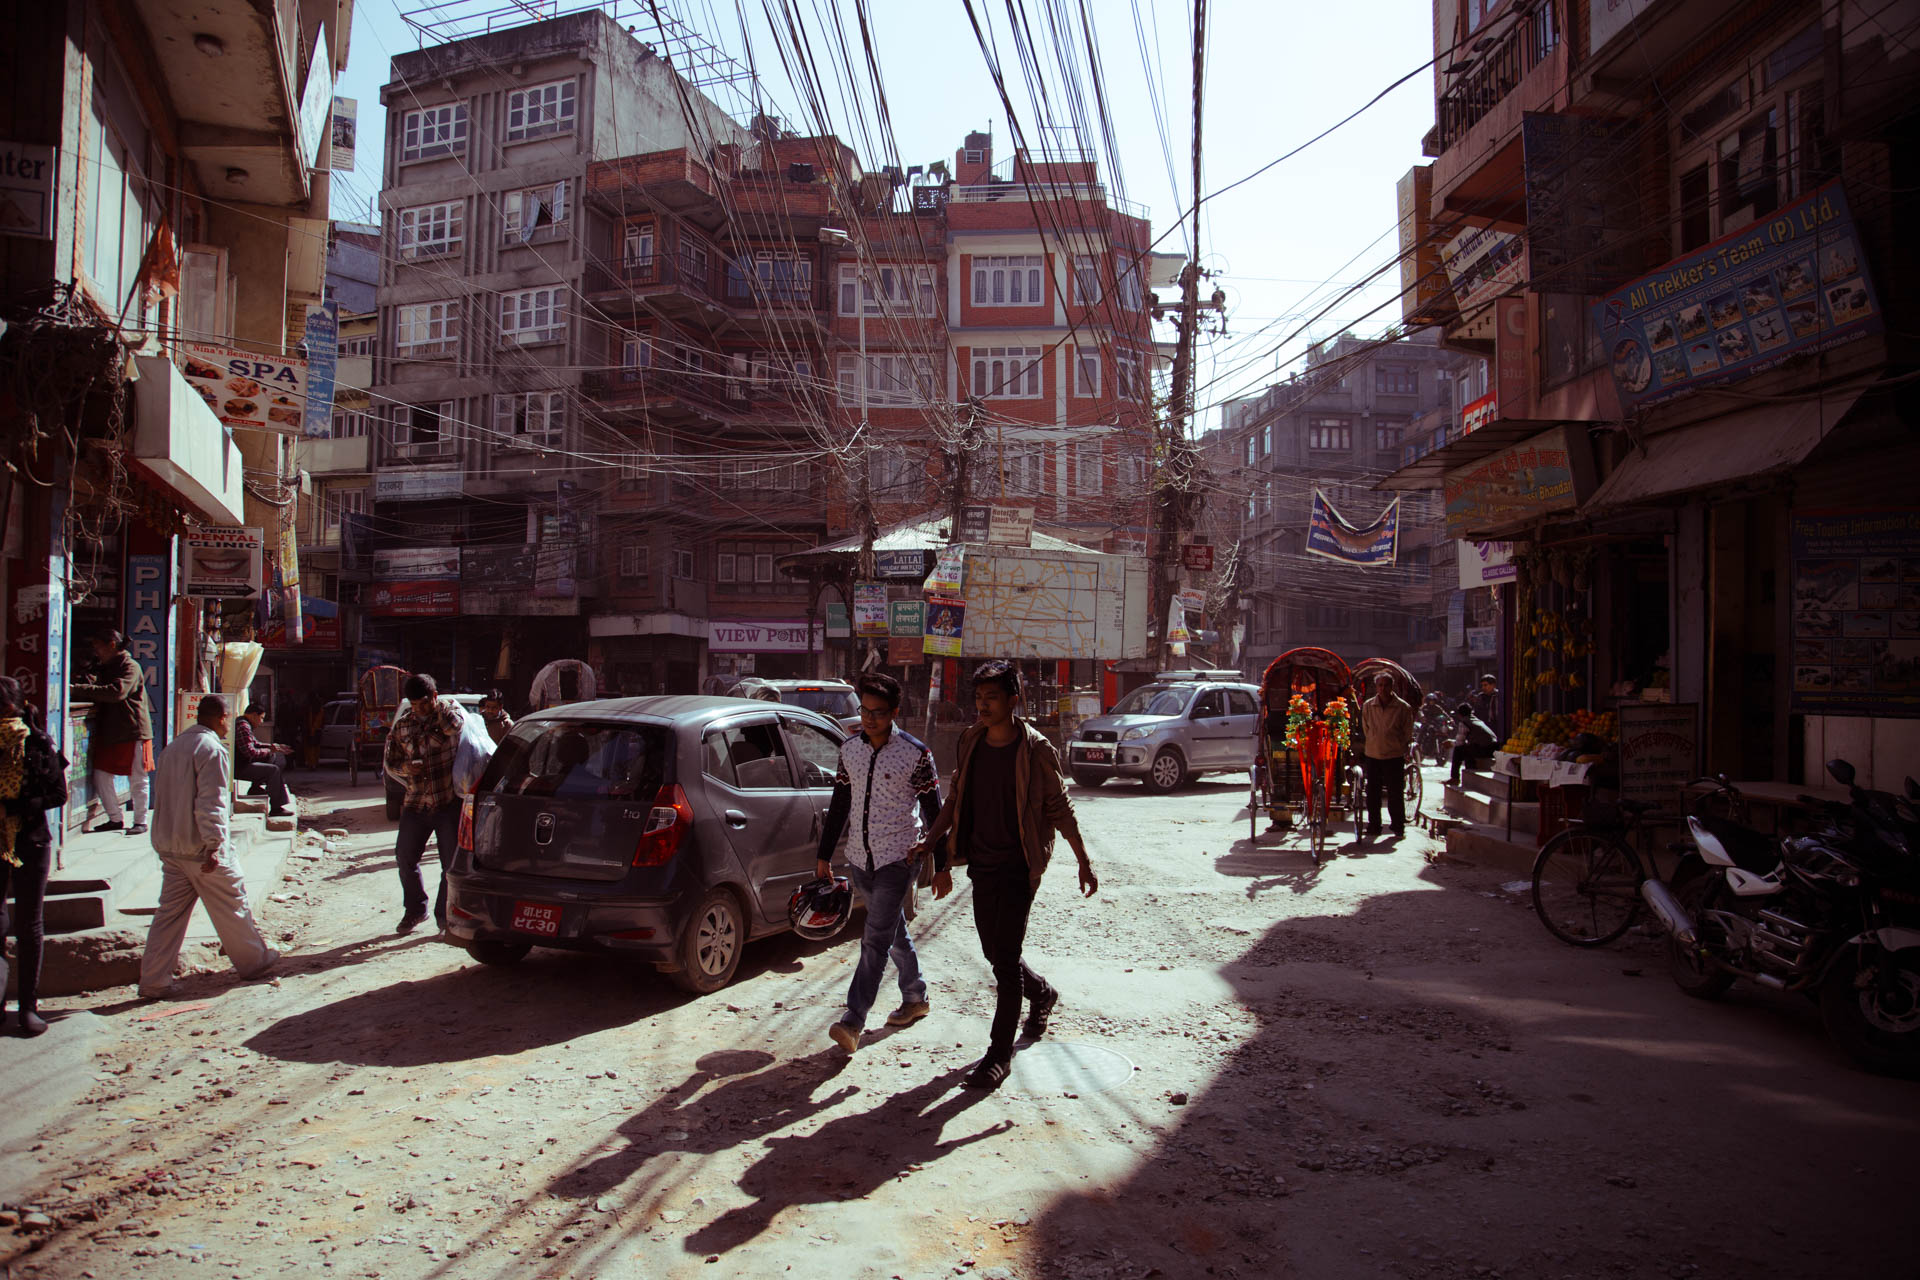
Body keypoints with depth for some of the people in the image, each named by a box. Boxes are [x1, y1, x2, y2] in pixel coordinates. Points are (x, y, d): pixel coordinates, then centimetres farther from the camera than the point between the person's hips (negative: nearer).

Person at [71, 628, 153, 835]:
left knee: (137, 780, -1)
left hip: (133, 732, -8)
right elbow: (96, 692, 15)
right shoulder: (103, 668, 19)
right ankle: (115, 819, 17)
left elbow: (117, 692, -25)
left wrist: (80, 689, -25)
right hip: (108, 731, 8)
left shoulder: (130, 667, -10)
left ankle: (140, 821, 7)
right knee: (101, 776, 6)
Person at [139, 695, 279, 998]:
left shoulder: (172, 748, 11)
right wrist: (214, 845, -21)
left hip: (169, 846, 8)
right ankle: (255, 962, 22)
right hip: (201, 848, -8)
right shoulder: (212, 749, -16)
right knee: (232, 907, 8)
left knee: (170, 911, 10)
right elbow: (210, 802, -22)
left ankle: (154, 981, 8)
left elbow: (162, 797, 19)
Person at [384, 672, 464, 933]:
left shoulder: (450, 713, -1)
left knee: (451, 860, 0)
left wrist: (439, 707, -12)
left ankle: (445, 914, 14)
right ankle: (414, 910, 25)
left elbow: (454, 726, -25)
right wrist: (405, 767, -5)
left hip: (449, 802, -4)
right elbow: (391, 760, 16)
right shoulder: (402, 727, 8)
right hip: (416, 802, 4)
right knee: (404, 855, 6)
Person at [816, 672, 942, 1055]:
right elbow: (839, 806, 13)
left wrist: (941, 866, -4)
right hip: (860, 858, 5)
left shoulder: (916, 754, -9)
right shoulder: (849, 749, 5)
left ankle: (853, 1021, -11)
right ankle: (916, 998, 34)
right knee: (894, 932, 18)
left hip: (898, 858, -5)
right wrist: (824, 856, 13)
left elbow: (933, 812, -4)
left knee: (876, 939, -10)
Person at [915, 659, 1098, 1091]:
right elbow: (956, 798, 14)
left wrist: (1084, 862, -3)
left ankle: (1000, 1054, 4)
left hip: (1018, 866, -6)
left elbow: (1060, 809, -4)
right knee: (994, 953, 16)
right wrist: (931, 840, 4)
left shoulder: (1036, 750, -11)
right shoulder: (969, 744, 4)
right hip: (981, 864, 6)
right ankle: (1042, 994, 45)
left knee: (1006, 958, -7)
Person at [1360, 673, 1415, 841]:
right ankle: (1373, 828, 16)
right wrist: (1374, 743, 12)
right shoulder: (1368, 706, 2)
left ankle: (1399, 827, 15)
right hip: (1372, 755, 3)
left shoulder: (1403, 707, -5)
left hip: (1394, 756, -2)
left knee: (1395, 794, 1)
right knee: (1372, 794, 6)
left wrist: (1396, 746, 5)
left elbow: (1407, 733, 4)